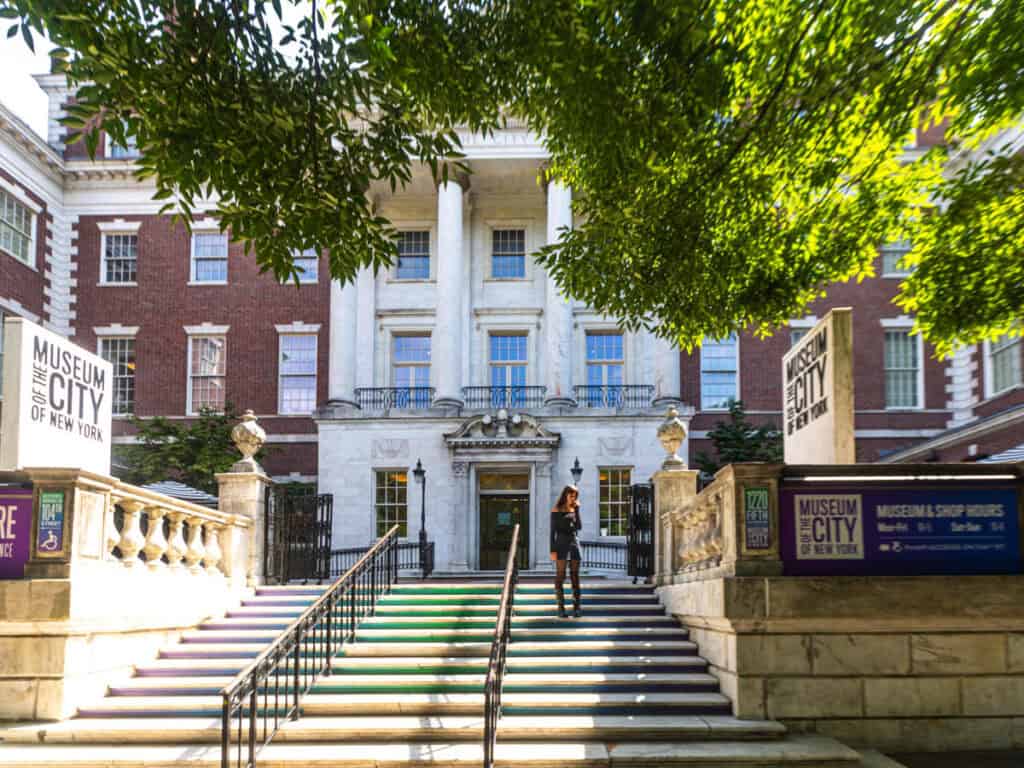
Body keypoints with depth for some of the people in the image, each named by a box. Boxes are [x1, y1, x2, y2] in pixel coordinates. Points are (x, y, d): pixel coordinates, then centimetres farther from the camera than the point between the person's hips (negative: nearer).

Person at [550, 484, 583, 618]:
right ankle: (561, 607, -5)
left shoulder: (574, 509, 13)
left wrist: (577, 510, -4)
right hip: (561, 543, -4)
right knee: (560, 575, -5)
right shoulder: (556, 511, 0)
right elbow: (553, 531, -4)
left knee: (575, 576, 1)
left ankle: (576, 607, 0)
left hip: (574, 543, 4)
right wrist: (553, 550, -11)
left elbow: (579, 527, 1)